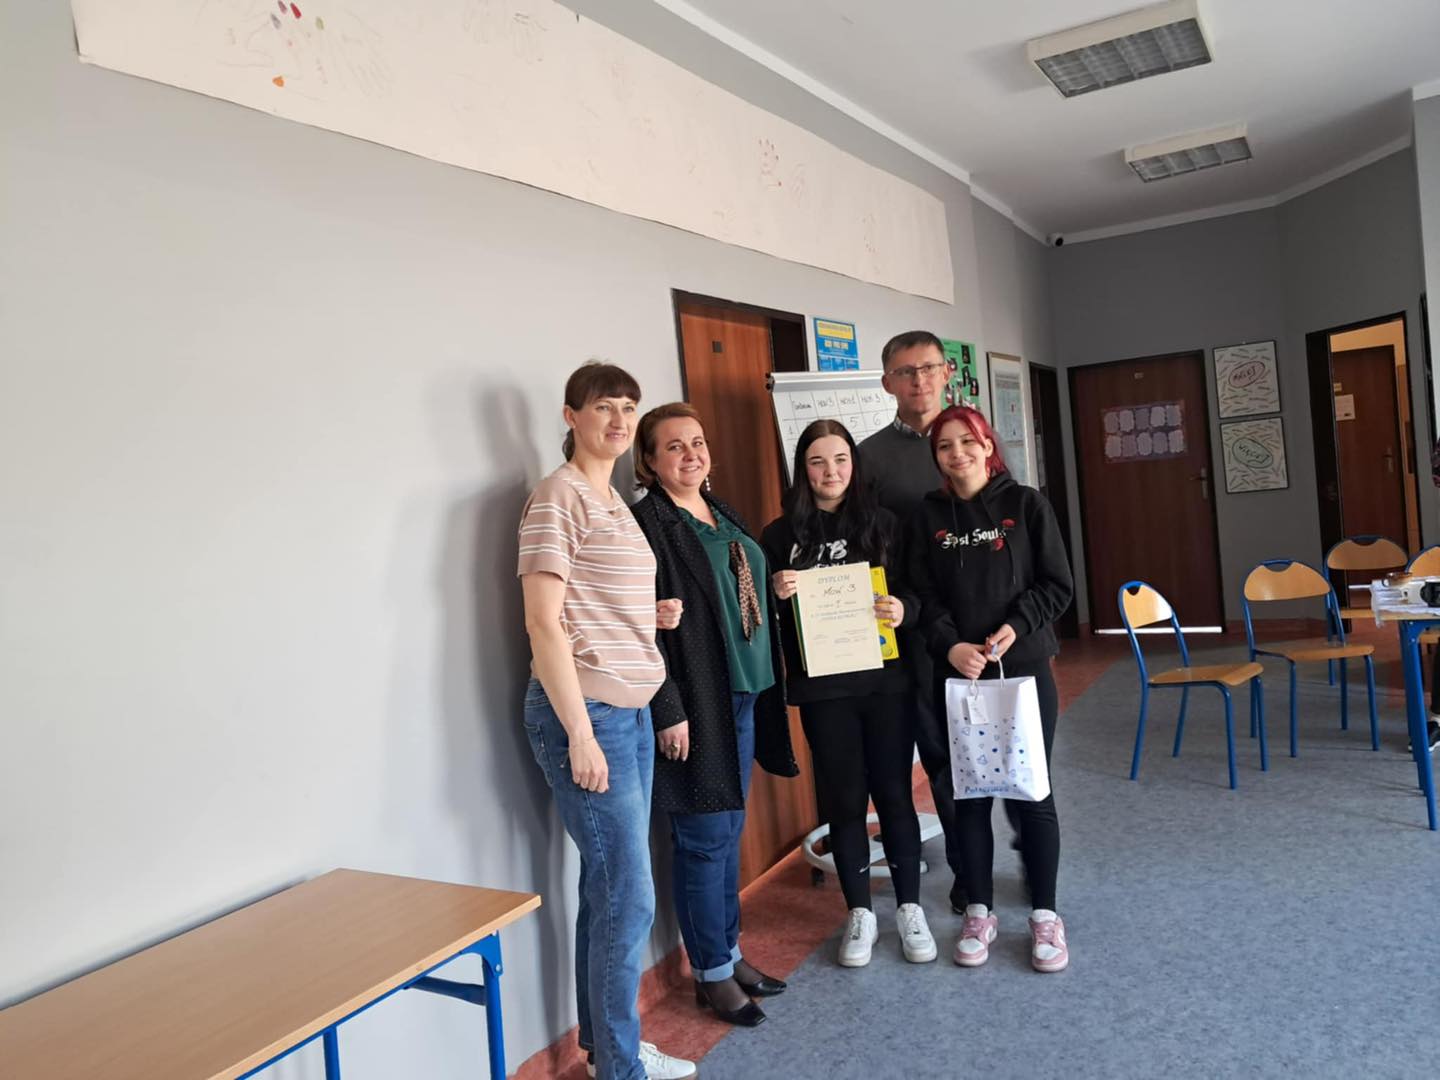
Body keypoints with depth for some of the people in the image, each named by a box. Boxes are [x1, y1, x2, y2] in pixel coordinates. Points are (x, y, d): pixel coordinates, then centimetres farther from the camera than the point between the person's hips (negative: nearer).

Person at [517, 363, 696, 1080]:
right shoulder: (558, 497, -11)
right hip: (584, 715, -8)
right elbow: (544, 620, -17)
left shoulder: (613, 501, 16)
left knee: (608, 887, 15)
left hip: (631, 712, 9)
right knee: (629, 894, -2)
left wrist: (655, 615, 6)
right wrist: (580, 734, -19)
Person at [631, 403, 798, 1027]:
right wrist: (668, 710, -20)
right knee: (704, 839, 3)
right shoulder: (646, 525, -13)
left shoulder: (722, 515, 13)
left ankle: (729, 951, 32)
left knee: (729, 831, 17)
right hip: (694, 706, -8)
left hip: (742, 696, 8)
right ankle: (712, 974, 19)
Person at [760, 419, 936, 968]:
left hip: (886, 680, 0)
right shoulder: (782, 534, 2)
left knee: (893, 793, 8)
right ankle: (859, 913, 25)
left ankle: (910, 908, 25)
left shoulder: (883, 523, 3)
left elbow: (914, 592, 4)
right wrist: (777, 596, -17)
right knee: (843, 799, 9)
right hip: (822, 688, 0)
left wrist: (903, 609, -17)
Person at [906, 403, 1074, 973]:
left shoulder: (1025, 504, 1)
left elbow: (1057, 584, 0)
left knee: (1031, 793, 5)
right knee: (969, 794, 8)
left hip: (1025, 670, -1)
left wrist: (1016, 628, -15)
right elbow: (923, 598, 0)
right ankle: (979, 911, 23)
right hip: (956, 675, 1)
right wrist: (950, 646, -16)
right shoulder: (928, 516, 4)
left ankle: (1044, 914, 21)